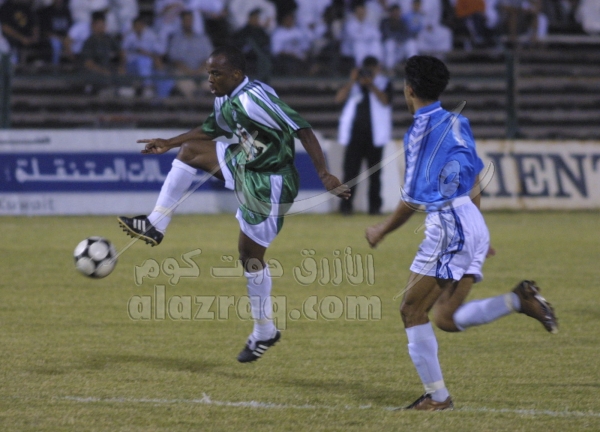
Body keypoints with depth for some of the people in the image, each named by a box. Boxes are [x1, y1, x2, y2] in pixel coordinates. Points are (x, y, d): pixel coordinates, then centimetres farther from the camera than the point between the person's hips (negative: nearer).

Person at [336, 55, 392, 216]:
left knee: (375, 173, 2)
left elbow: (385, 101, -10)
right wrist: (352, 81, -12)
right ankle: (346, 205, -5)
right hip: (354, 133, 1)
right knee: (350, 171, -5)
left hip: (374, 134, -1)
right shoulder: (354, 84, 11)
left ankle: (374, 206, 4)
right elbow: (339, 98, -2)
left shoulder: (384, 83, 7)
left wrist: (371, 84, -17)